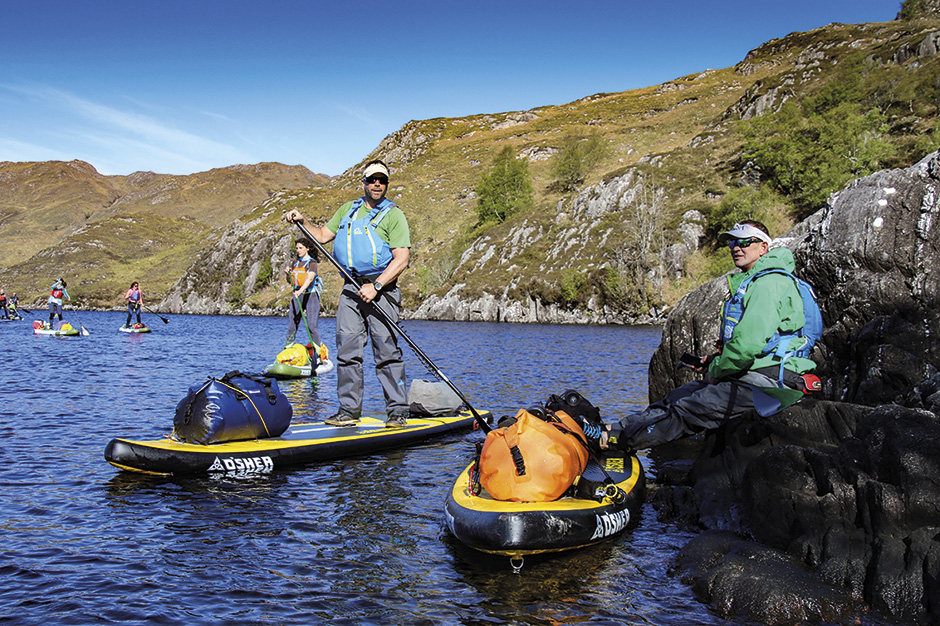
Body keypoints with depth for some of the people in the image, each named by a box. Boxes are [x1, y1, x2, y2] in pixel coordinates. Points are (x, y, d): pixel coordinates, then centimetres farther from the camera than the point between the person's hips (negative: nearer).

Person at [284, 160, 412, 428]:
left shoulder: (394, 215, 2)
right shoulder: (347, 210, 20)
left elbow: (402, 259, -7)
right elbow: (323, 235, 23)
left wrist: (375, 286, -16)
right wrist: (301, 223, 5)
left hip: (381, 289, -4)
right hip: (351, 289, 5)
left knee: (387, 351, -6)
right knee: (347, 350, 1)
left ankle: (397, 411, 1)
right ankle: (349, 411, 9)